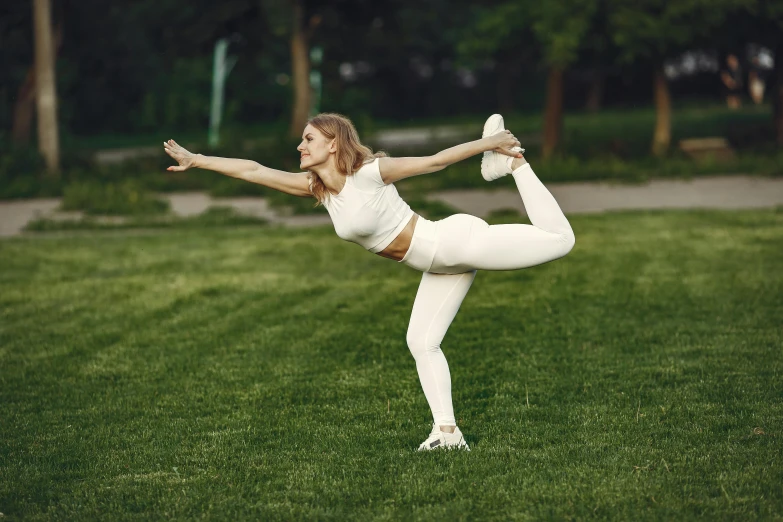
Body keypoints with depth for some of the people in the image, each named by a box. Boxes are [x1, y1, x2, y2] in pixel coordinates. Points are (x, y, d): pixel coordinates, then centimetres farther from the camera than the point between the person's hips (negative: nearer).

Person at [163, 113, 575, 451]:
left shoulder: (368, 173, -18)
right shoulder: (316, 188, 3)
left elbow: (436, 160, -13)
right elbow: (253, 171, 5)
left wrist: (489, 142, -9)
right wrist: (196, 160, 6)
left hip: (455, 240, -7)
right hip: (440, 264, 7)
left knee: (559, 239, -14)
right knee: (421, 342, 7)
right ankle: (447, 432, 10)